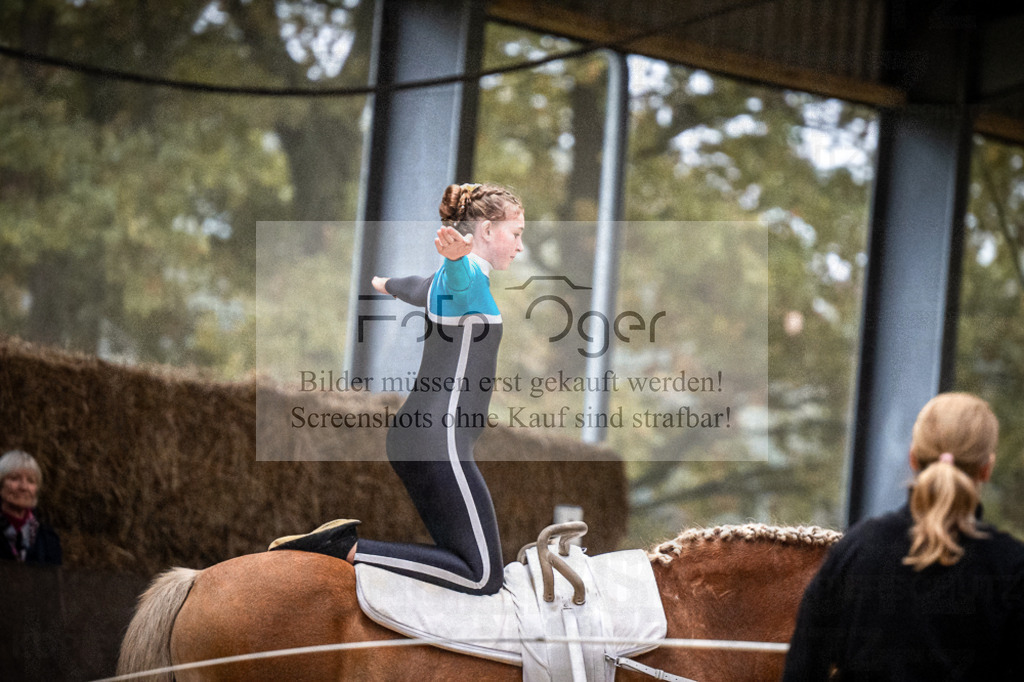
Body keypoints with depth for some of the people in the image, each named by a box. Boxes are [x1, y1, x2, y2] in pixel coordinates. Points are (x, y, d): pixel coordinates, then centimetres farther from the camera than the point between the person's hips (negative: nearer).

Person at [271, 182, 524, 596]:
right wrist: (456, 252, -60)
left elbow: (415, 288, 44)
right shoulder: (469, 278, -9)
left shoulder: (443, 281, 20)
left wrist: (385, 284, 68)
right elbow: (457, 273, -35)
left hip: (413, 436, 11)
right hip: (440, 440, -11)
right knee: (484, 576, -14)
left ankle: (346, 539, 4)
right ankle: (348, 551, -18)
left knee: (468, 561, 11)